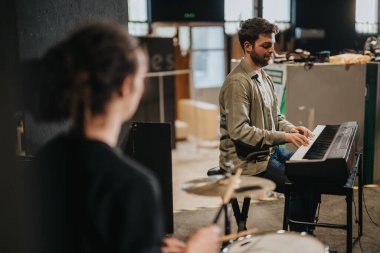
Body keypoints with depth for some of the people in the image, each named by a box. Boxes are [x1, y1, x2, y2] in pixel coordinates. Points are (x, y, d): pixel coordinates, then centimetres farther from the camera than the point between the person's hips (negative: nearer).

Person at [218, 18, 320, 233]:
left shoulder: (264, 77, 14)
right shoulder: (237, 82, -18)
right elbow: (239, 131, -26)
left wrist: (291, 128, -1)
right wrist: (284, 137, -26)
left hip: (270, 152, 10)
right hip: (247, 162, -10)